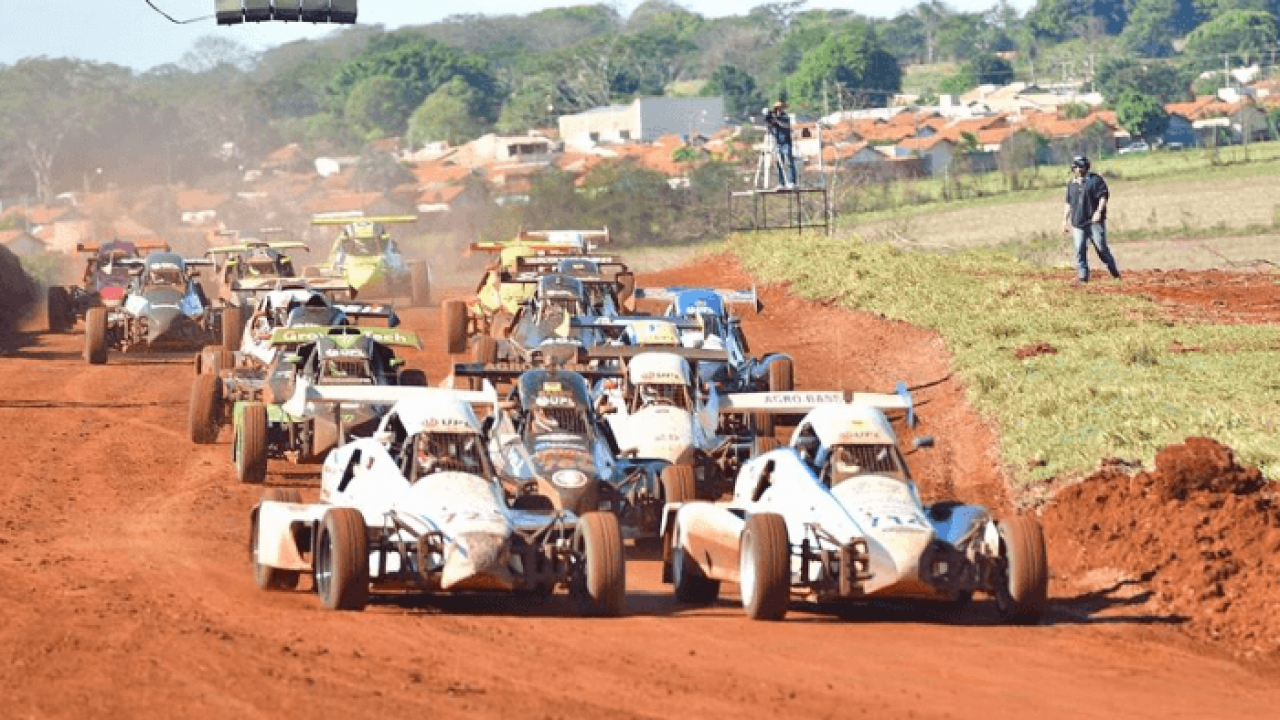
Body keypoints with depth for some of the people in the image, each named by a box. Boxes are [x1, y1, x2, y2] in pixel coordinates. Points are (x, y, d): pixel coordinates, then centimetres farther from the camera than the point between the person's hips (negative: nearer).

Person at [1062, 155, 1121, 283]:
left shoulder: (1095, 179, 2)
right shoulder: (1072, 184, 19)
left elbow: (1103, 196, -5)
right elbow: (1068, 204, 24)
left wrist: (1099, 211, -18)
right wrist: (1065, 220, 18)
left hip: (1094, 221, -5)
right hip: (1078, 223, 5)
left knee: (1101, 247, -6)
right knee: (1080, 250, -3)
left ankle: (1115, 273, 6)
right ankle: (1082, 275, 1)